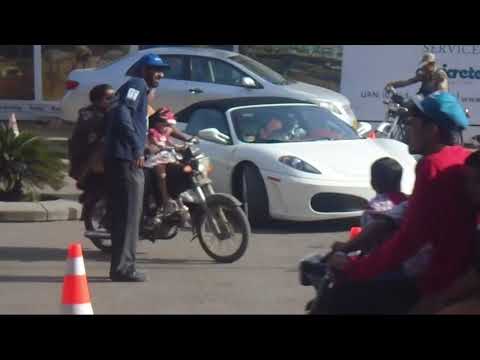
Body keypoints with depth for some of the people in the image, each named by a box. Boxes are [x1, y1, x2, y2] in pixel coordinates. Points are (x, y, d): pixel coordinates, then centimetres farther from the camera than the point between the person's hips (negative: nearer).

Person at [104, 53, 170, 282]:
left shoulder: (141, 90, 25)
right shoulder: (136, 85, -6)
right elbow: (122, 114, -21)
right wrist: (137, 149, -22)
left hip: (123, 159, 11)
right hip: (127, 159, -11)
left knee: (123, 215, 12)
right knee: (129, 214, -11)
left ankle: (120, 266, 17)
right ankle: (123, 268, -12)